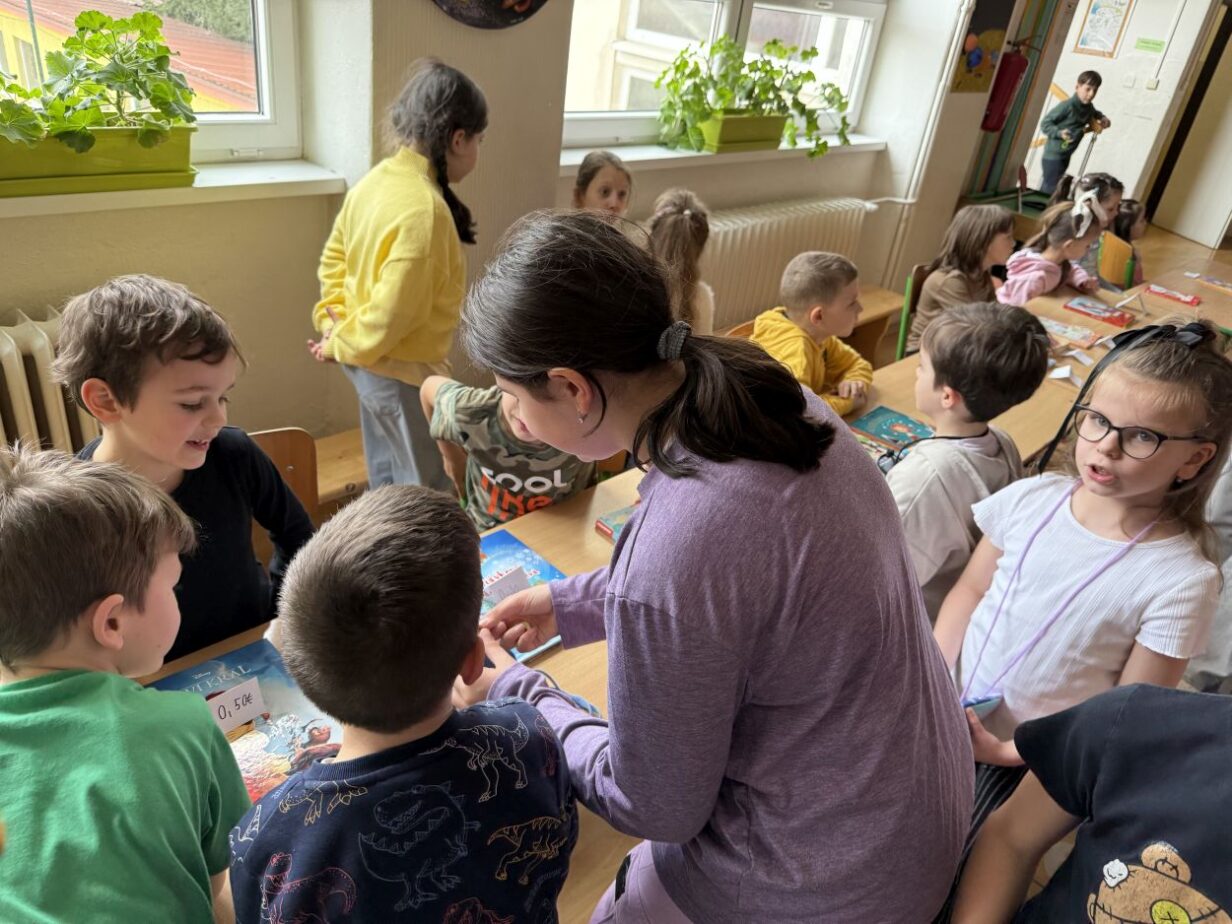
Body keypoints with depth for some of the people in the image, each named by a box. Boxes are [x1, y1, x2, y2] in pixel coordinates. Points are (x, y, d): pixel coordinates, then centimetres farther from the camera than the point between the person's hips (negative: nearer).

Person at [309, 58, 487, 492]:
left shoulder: (378, 177, 1)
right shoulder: (424, 210, -27)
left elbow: (334, 257, 11)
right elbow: (391, 314, -27)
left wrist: (332, 320, 5)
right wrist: (340, 345, -11)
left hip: (370, 362, 9)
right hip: (401, 370, -9)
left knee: (386, 474, 25)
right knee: (426, 491, 7)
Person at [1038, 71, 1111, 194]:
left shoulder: (1088, 107, 7)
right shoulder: (1067, 106, -19)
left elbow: (1093, 113, 33)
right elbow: (1045, 123, -17)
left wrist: (1102, 117, 13)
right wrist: (1059, 133, -31)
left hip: (1066, 155, 8)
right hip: (1053, 155, -8)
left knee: (1048, 187, 16)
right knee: (1051, 189, -9)